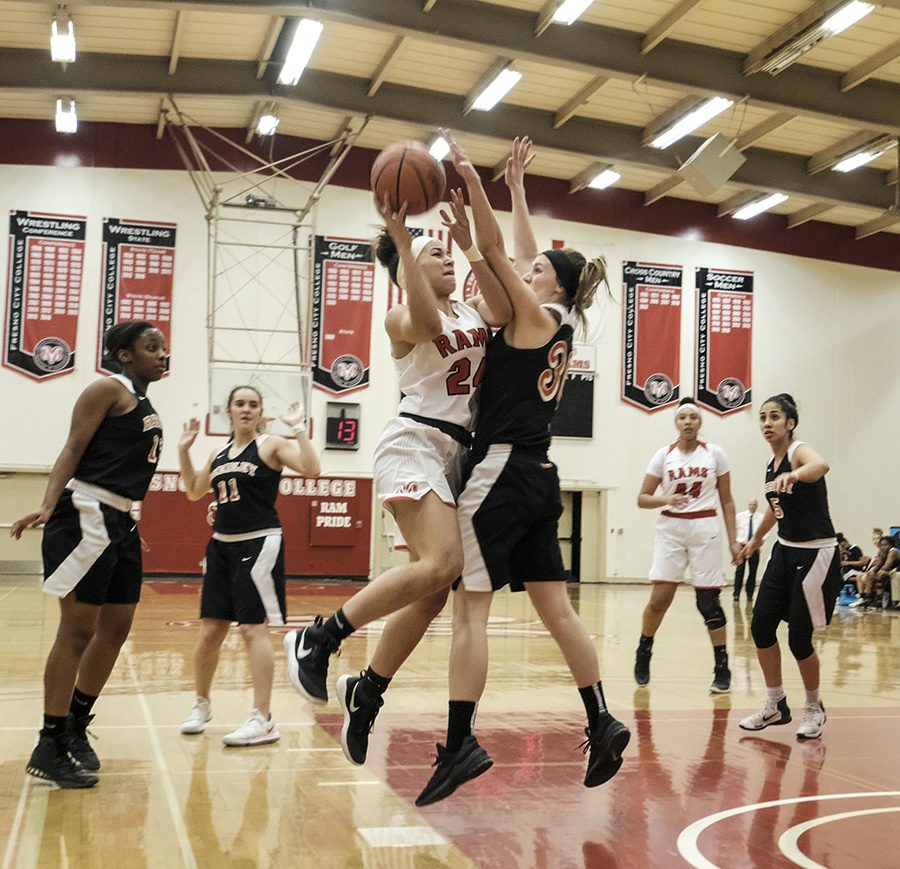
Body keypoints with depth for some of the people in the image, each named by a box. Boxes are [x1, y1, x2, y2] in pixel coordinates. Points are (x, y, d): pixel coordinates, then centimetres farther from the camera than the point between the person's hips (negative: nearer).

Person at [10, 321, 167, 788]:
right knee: (78, 630, -7)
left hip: (121, 523, 10)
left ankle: (75, 727, 25)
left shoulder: (145, 406, 19)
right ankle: (49, 748, 1)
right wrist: (47, 506, -27)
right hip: (86, 517, -9)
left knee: (116, 628, 12)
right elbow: (73, 451, -15)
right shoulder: (109, 390, -6)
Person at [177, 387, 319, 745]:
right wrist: (184, 450, 19)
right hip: (221, 545, 6)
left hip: (258, 545, -6)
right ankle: (201, 704, 29)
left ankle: (263, 720, -6)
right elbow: (193, 491, 28)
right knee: (210, 631, 9)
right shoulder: (219, 454, 15)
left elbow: (311, 469, -19)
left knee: (253, 629, -10)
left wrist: (298, 428, -22)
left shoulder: (271, 445, -4)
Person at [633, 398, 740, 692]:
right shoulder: (664, 455, 3)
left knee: (708, 601, -2)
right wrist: (666, 500, -17)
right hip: (670, 528, 1)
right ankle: (643, 654, 17)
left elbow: (726, 501, 6)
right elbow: (642, 498, 3)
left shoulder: (714, 453, 2)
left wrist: (733, 540, 2)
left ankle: (722, 669, 8)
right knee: (660, 597, -6)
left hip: (705, 529, -1)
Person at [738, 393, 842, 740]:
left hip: (816, 556, -8)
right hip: (785, 552, 8)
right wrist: (756, 539, 40)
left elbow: (821, 465, -43)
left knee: (799, 638, -5)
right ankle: (776, 705, 18)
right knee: (761, 626, 3)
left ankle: (814, 708, 19)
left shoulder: (800, 451, -16)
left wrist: (793, 475, -64)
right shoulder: (772, 464, 7)